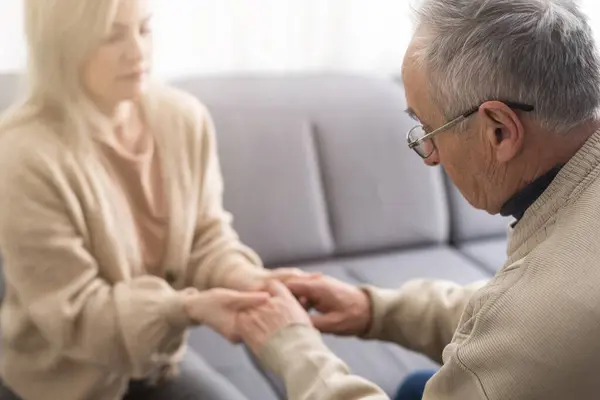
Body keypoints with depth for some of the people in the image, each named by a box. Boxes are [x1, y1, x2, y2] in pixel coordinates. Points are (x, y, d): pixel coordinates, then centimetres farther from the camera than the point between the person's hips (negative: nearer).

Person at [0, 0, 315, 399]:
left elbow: (208, 237, -3)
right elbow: (73, 314, -24)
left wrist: (244, 278, -26)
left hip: (156, 357, 5)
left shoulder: (184, 117, -10)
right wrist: (189, 307, -37)